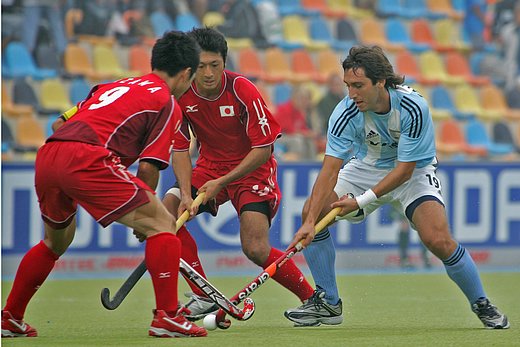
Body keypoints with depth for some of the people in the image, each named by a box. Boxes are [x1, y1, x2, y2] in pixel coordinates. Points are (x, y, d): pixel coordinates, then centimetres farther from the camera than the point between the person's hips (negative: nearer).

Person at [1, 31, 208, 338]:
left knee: (57, 241, 32)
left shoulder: (115, 85, 30)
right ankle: (167, 317, -10)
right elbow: (148, 167, 1)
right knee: (162, 224, 0)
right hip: (86, 157, -8)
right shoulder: (167, 104, 10)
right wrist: (143, 216, 14)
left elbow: (60, 123, 30)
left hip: (47, 153, 8)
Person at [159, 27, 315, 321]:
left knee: (256, 249, -20)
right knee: (167, 209, -18)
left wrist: (222, 183, -24)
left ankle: (312, 298, 2)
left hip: (253, 170, -5)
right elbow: (180, 149, -7)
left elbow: (263, 149, -20)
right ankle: (205, 297, -11)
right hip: (211, 165, 5)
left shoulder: (242, 91, -23)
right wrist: (186, 194, -22)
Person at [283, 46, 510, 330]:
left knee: (438, 241, -23)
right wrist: (310, 221, -37)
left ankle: (481, 304, 3)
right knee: (312, 209, -16)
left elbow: (405, 169, -26)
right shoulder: (346, 112, -25)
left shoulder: (413, 107, -31)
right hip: (366, 166, 3)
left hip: (414, 171, -3)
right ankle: (327, 303, -3)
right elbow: (331, 169, -28)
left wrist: (362, 201, -31)